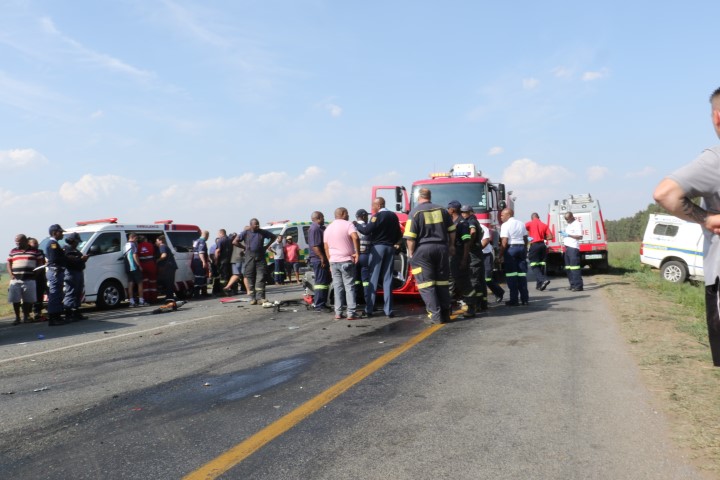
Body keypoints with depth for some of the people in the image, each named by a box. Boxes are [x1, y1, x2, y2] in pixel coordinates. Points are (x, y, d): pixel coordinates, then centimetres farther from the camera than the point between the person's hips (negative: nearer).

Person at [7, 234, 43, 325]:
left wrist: (35, 272, -7)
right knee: (15, 299, 1)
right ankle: (17, 317, 11)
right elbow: (9, 264, 12)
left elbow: (40, 262, 7)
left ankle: (26, 316, 15)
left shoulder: (34, 251, 6)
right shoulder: (13, 251, 13)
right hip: (15, 279, 2)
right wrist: (11, 275, -2)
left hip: (29, 279, -2)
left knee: (28, 300, 4)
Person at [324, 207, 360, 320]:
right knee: (349, 287, -1)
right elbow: (355, 237, -25)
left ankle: (338, 313, 8)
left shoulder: (328, 228, 13)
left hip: (333, 261, 5)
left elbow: (326, 248, 13)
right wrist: (357, 252, -18)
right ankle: (351, 313, -5)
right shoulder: (348, 225, -6)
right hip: (346, 261, -5)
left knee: (337, 287, 9)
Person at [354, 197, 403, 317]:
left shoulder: (377, 216, -9)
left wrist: (356, 224, -1)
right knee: (387, 279, 5)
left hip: (377, 247, -5)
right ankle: (388, 310, 2)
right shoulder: (393, 216, 11)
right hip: (390, 248, 5)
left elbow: (367, 230, -15)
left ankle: (369, 309, -3)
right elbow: (399, 234, 13)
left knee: (373, 278, -2)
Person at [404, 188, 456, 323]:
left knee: (426, 283, -1)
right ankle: (445, 313, 14)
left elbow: (411, 236, -10)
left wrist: (411, 253, -1)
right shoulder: (441, 210, 9)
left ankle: (436, 314, -6)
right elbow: (452, 230, 14)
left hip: (422, 250, -4)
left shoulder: (415, 212, -4)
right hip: (441, 248, 4)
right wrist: (451, 245, 24)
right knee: (442, 282, 11)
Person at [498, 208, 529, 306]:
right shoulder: (521, 224, 14)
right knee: (522, 274, 8)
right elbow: (525, 239, 15)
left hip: (510, 248, -6)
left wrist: (500, 255, -9)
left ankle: (514, 300, -3)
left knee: (511, 275, -3)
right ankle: (525, 299, 10)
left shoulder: (505, 225, -7)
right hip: (521, 247, 6)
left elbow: (504, 242, -13)